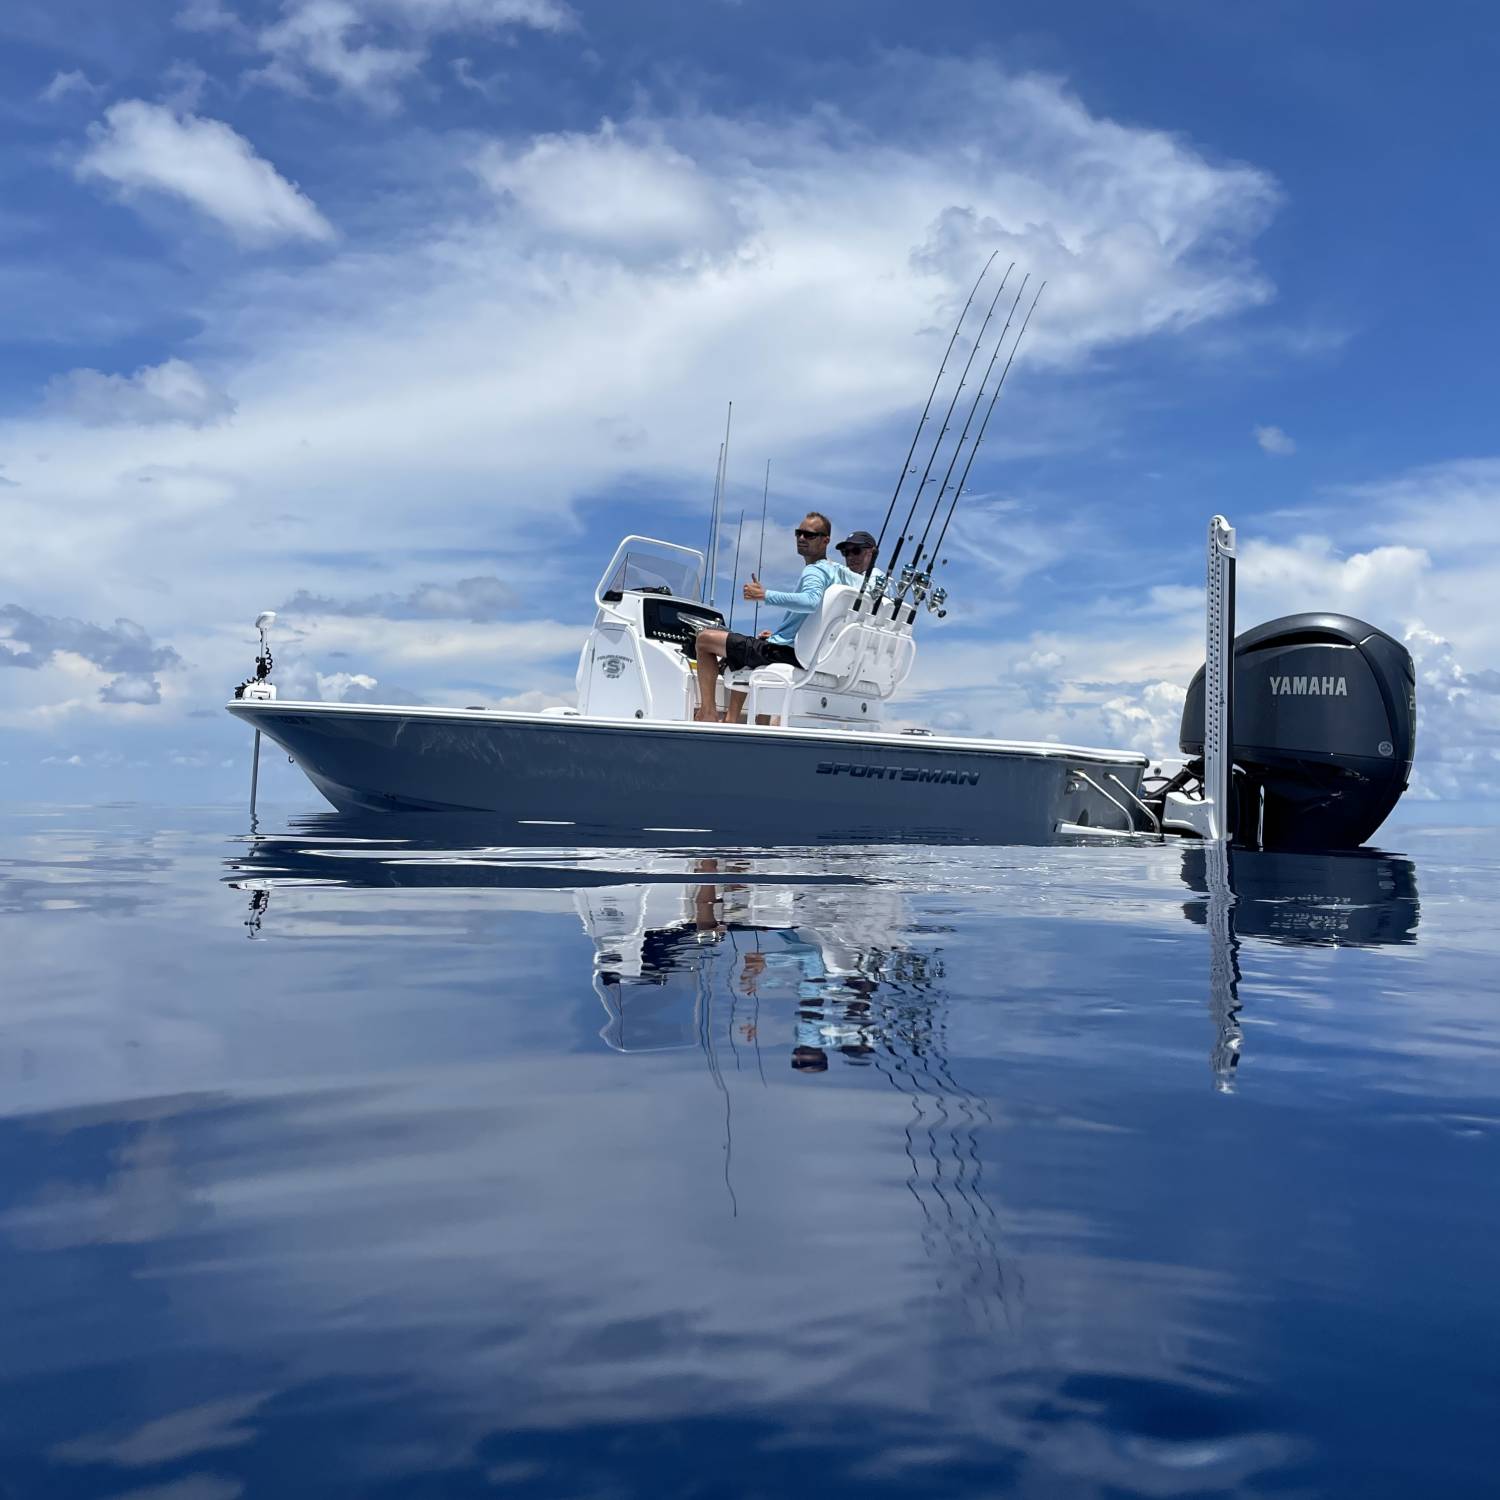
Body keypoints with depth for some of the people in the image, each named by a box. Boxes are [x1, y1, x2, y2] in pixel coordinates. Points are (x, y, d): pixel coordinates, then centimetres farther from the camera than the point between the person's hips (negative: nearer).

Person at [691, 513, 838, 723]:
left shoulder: (814, 571, -15)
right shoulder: (833, 570, 14)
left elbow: (811, 601, -39)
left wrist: (765, 595, -35)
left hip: (782, 651, -10)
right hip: (800, 653, 10)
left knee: (705, 638, -3)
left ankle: (708, 712, -7)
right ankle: (733, 720, 29)